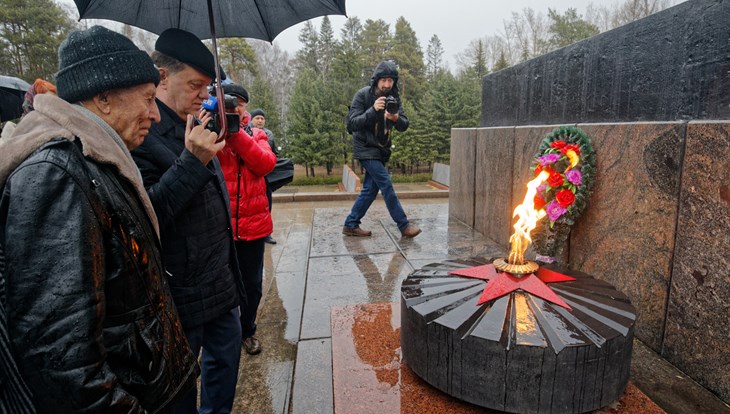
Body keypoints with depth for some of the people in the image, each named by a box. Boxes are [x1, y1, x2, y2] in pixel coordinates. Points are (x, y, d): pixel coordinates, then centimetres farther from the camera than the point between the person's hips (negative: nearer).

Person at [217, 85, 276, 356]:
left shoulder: (256, 134, 9)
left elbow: (266, 164, -11)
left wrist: (236, 133, -20)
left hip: (253, 224, 2)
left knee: (252, 284, 14)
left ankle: (247, 330, 38)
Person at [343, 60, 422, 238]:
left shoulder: (393, 97, 3)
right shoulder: (363, 95, -12)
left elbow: (404, 126, -3)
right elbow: (352, 123, -20)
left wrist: (396, 118, -26)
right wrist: (373, 110, -32)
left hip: (381, 150, 7)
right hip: (366, 148, -6)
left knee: (370, 189, 6)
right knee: (386, 185, -11)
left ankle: (351, 225, 15)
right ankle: (404, 225, -3)